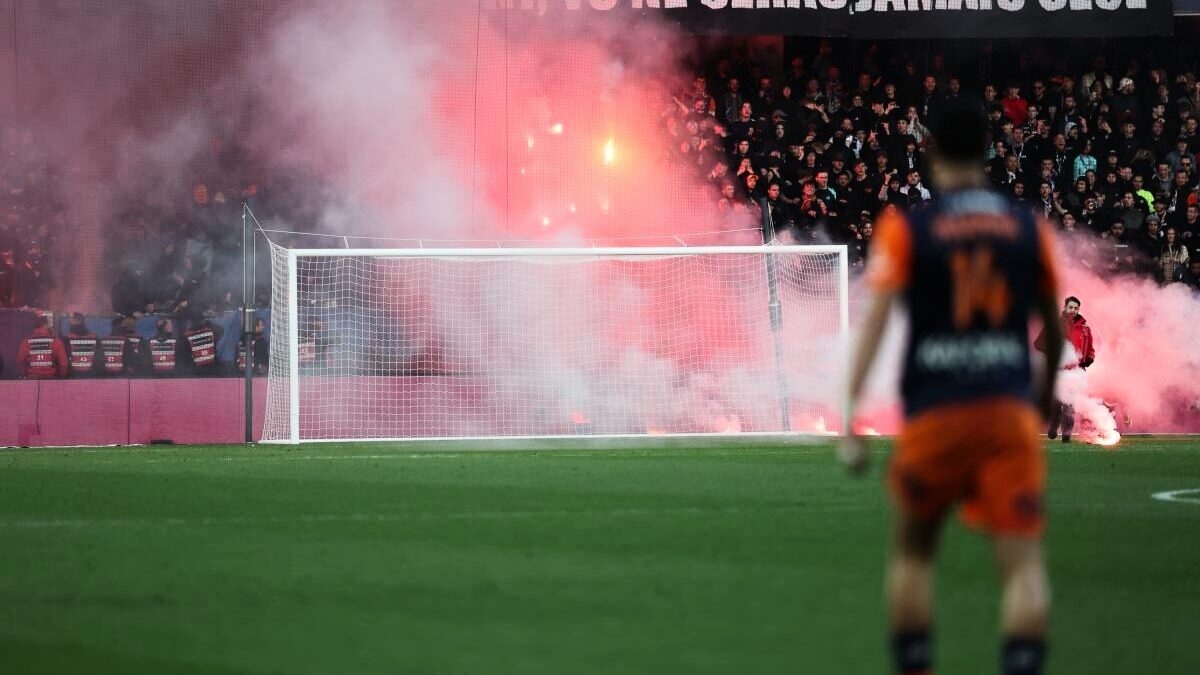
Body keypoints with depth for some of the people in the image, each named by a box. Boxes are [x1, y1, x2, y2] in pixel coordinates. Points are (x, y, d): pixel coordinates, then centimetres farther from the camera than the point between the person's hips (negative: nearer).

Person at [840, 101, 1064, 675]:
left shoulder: (905, 231, 0)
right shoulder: (1030, 230, 7)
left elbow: (873, 322, -10)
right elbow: (1054, 327, 19)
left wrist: (850, 423, -12)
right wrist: (1048, 387, 38)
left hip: (932, 415, 0)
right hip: (1009, 411, 1)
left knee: (911, 553, 19)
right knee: (1024, 563, -3)